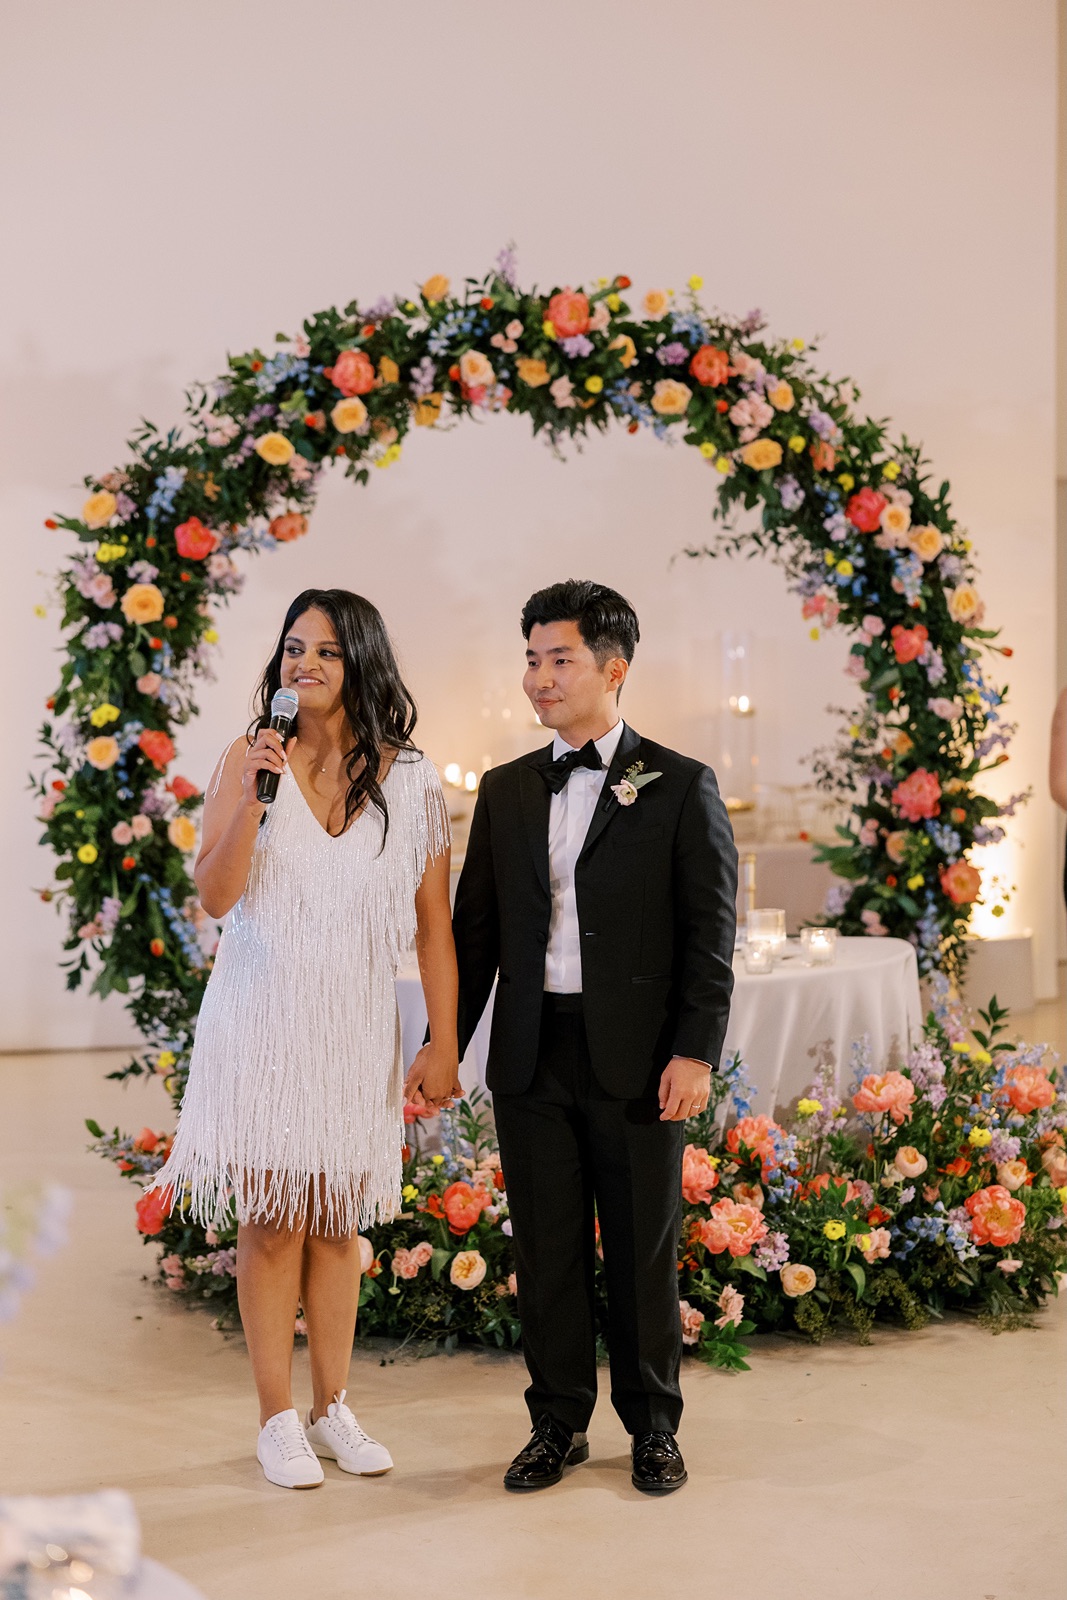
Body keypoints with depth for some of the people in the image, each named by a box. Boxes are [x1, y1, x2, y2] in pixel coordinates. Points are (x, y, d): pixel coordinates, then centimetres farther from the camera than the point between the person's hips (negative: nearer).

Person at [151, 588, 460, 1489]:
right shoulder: (251, 761, 0)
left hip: (355, 1023, 1)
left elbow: (434, 924, 2)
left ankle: (333, 1409, 22)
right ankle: (278, 1419, 12)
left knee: (336, 1219, 10)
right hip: (264, 1017, -1)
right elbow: (216, 896, -6)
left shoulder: (410, 782, 0)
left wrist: (445, 1045, -1)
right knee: (271, 1219, 1)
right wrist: (251, 796, -18)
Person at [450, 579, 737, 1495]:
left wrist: (695, 1052, -12)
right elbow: (475, 929, 13)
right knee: (546, 1248, 10)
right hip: (531, 1057, 4)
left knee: (644, 1250, 7)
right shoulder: (505, 791, 10)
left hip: (638, 1060, -3)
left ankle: (653, 1426, 23)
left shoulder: (681, 788, -2)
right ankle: (559, 1423, 24)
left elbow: (711, 933, -5)